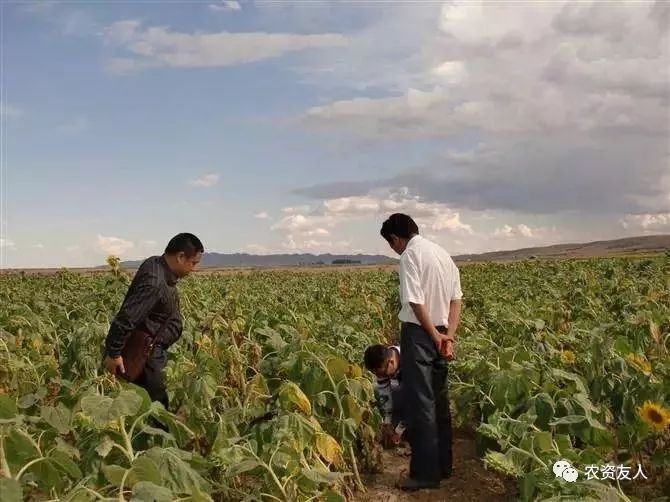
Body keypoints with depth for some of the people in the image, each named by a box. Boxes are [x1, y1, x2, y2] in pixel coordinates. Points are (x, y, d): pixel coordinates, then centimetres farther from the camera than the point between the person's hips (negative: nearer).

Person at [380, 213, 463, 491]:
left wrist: (435, 336, -11)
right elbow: (456, 299, 10)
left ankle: (426, 472, 3)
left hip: (419, 333, -8)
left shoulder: (410, 254, -12)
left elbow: (416, 302, -19)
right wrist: (449, 335, 2)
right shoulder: (442, 253, 14)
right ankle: (443, 465, 24)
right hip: (440, 333, 9)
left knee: (419, 403, -3)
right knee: (439, 400, 15)